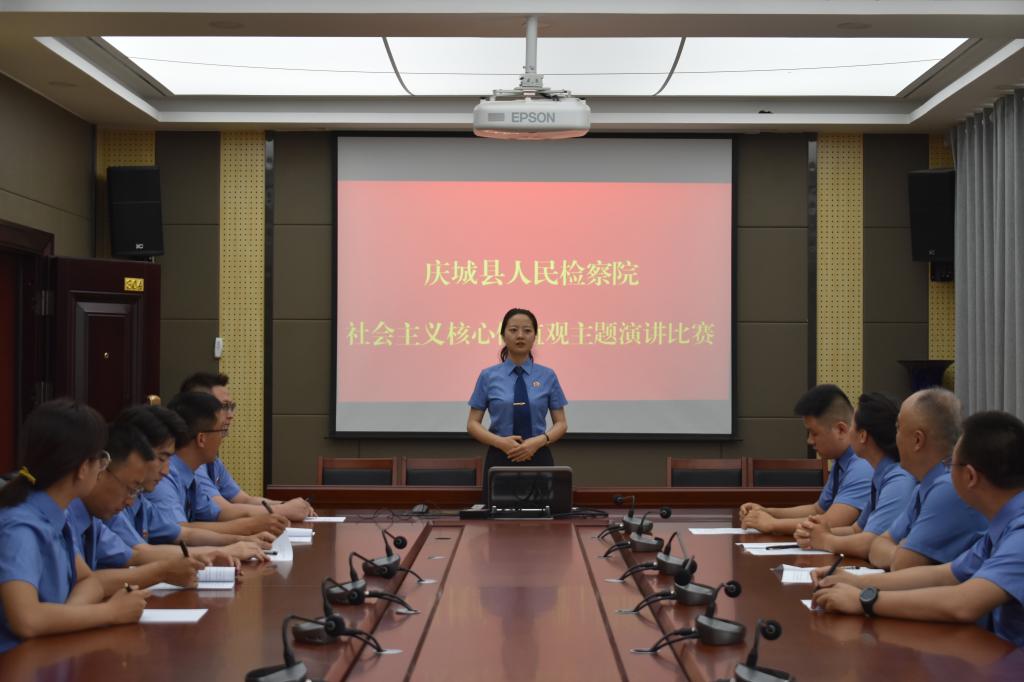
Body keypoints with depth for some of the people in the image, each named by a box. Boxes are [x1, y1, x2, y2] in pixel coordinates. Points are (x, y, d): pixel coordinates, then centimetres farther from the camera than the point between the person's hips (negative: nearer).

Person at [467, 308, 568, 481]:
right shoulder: (488, 376, 2)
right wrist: (500, 442, -15)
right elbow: (473, 424, 3)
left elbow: (561, 424, 6)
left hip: (538, 460, 1)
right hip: (500, 460, 0)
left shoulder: (548, 376, 4)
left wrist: (539, 441, -14)